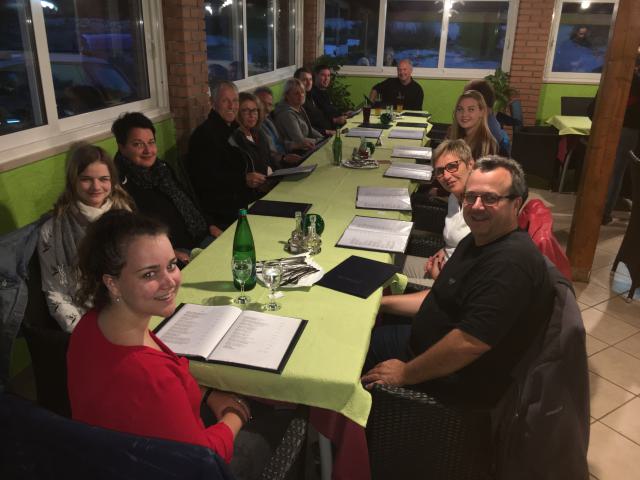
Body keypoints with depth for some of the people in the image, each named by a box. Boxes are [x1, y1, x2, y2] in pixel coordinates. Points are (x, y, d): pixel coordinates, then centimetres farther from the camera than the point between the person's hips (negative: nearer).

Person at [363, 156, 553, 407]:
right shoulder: (477, 241, 6)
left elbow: (469, 344, -33)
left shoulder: (511, 262, -29)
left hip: (460, 382, -9)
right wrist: (383, 302, 9)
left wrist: (405, 374, -22)